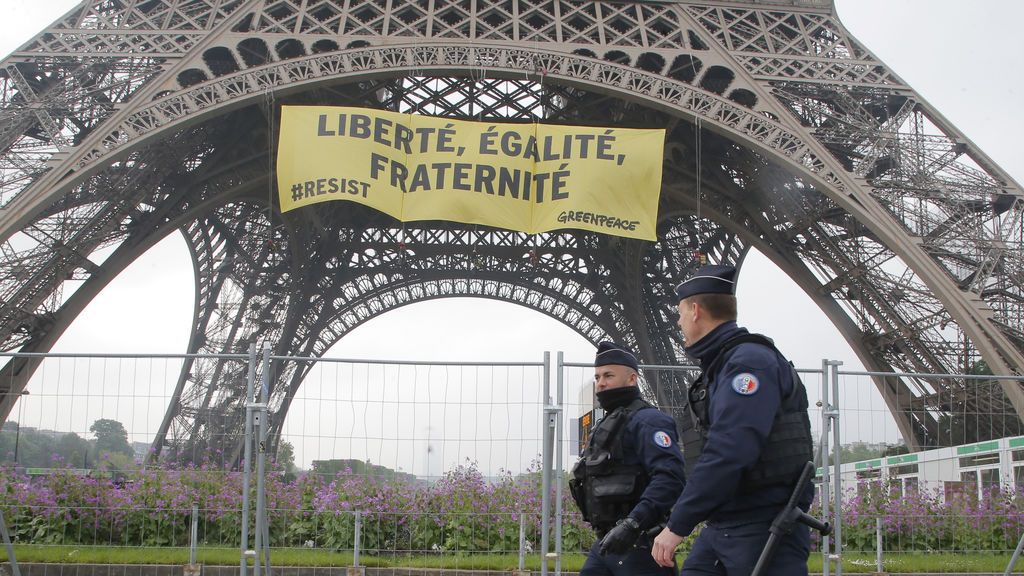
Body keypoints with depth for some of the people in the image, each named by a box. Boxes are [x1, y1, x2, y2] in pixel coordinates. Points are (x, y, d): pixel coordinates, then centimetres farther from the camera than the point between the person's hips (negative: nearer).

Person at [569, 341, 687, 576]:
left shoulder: (646, 420, -10)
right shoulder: (606, 425, 22)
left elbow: (669, 477, -24)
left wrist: (631, 524, -32)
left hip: (638, 545, -9)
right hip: (607, 542, 9)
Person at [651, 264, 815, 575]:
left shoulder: (750, 360, -13)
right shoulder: (717, 368, 19)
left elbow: (727, 453, -24)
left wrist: (678, 525, -22)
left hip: (765, 529, -9)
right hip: (719, 529, 9)